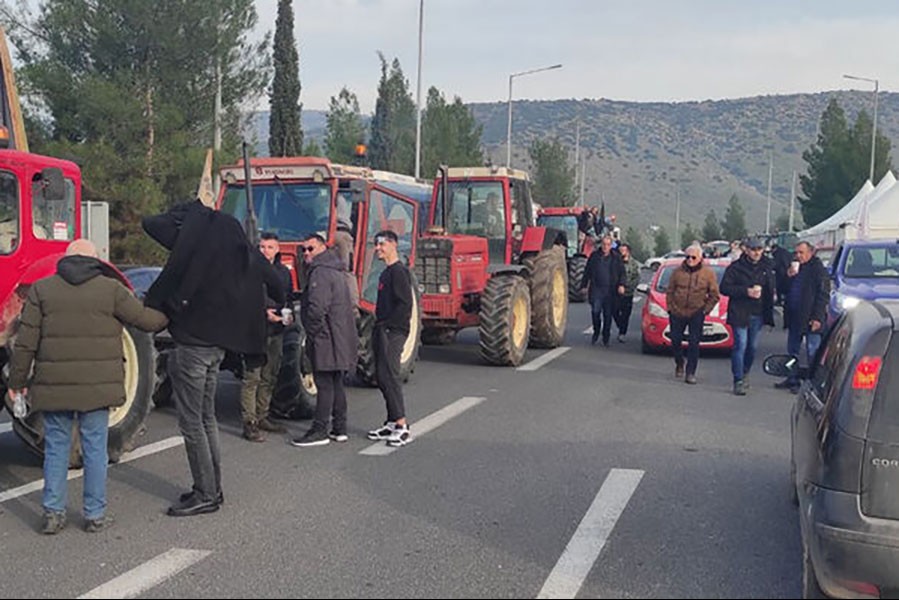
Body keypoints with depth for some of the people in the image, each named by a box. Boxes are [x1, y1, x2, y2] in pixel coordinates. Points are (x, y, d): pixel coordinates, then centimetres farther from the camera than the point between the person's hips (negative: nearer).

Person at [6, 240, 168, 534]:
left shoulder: (41, 289, 4)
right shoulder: (110, 289, -1)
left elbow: (26, 342, 1)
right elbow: (146, 320, 2)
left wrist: (18, 380, 9)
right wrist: (170, 316, 22)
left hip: (54, 386, 2)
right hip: (98, 386, -1)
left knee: (56, 447, 12)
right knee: (95, 448, 7)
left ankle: (53, 513, 15)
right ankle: (95, 514, 13)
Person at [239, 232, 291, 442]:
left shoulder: (283, 272, 15)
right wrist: (264, 312, -21)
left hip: (276, 332, 7)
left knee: (269, 377, 13)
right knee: (252, 376, -7)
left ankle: (262, 417, 24)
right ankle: (249, 422, -4)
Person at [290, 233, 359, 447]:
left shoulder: (321, 273, -14)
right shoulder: (335, 271, 19)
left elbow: (317, 308, -24)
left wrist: (312, 333, -12)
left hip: (326, 340, -10)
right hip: (341, 339, 10)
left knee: (324, 384, -6)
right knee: (336, 384, 14)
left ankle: (319, 431, -2)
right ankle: (339, 429, 20)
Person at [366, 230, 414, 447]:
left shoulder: (398, 271, -12)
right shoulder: (386, 273, 18)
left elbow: (405, 305, -20)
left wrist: (387, 325, -18)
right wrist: (379, 325, 13)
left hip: (393, 332, -10)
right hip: (383, 332, 10)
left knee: (390, 376, -12)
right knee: (382, 376, 10)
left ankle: (402, 426, -10)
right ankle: (392, 423, 17)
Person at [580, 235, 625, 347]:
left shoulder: (616, 258, 8)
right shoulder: (594, 256, 8)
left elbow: (621, 273, 9)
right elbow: (587, 272, 14)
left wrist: (621, 284, -7)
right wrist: (584, 285, 11)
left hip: (610, 290, 1)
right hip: (596, 289, -1)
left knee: (608, 315, 4)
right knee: (595, 311, -15)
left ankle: (606, 339, 15)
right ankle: (596, 332, 10)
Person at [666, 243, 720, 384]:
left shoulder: (708, 273, -2)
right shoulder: (678, 272, 1)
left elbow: (714, 295, 3)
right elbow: (670, 291, 9)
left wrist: (705, 310, -2)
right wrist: (670, 308, 2)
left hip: (696, 314, -2)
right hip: (677, 313, 2)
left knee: (694, 343, -3)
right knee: (675, 340, 9)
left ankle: (691, 373, 3)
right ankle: (679, 364, 34)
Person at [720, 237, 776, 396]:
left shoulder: (768, 266, 6)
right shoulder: (735, 267, -4)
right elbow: (724, 288, -8)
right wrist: (746, 291, -15)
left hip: (758, 314, 4)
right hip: (740, 313, -4)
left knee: (752, 347, 13)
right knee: (740, 345, -9)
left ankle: (745, 373, 35)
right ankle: (738, 381, -6)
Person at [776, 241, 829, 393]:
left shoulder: (818, 269, -8)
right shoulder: (795, 267, 16)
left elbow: (823, 294, -14)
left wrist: (817, 317, -19)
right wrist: (788, 277, 3)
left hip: (810, 318, -8)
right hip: (794, 317, 8)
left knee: (812, 352, -3)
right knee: (792, 351, 15)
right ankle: (792, 379, 25)